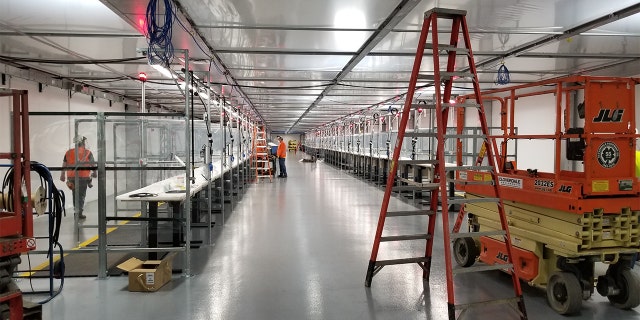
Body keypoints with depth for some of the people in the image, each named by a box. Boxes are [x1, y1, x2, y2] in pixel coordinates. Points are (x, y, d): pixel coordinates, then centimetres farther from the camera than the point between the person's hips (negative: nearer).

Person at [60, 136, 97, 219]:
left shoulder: (68, 152, 10)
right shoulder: (87, 153, -1)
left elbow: (64, 165, 8)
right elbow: (93, 164, 2)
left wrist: (62, 175, 12)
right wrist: (95, 173, 17)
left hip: (71, 177, 4)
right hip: (83, 177, -4)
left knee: (75, 194, 17)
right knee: (81, 195, 3)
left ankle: (76, 211, 24)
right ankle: (79, 213, 0)